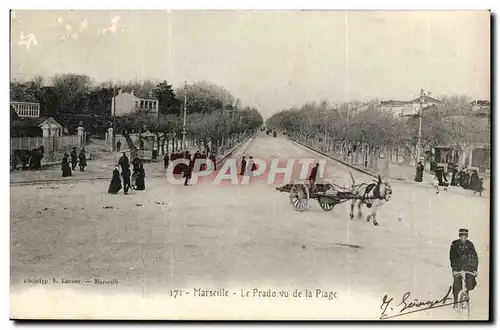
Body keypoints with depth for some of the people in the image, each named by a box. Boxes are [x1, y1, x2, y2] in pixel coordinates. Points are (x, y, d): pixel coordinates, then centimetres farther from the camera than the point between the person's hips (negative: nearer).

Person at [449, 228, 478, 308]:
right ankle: (455, 301, 0)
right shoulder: (454, 244, -8)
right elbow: (452, 257, -12)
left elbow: (475, 257, -1)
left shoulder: (470, 244, -3)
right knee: (457, 283, -12)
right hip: (457, 266, -2)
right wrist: (454, 269, -21)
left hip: (468, 265, 2)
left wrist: (475, 269, -10)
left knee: (470, 283, -11)